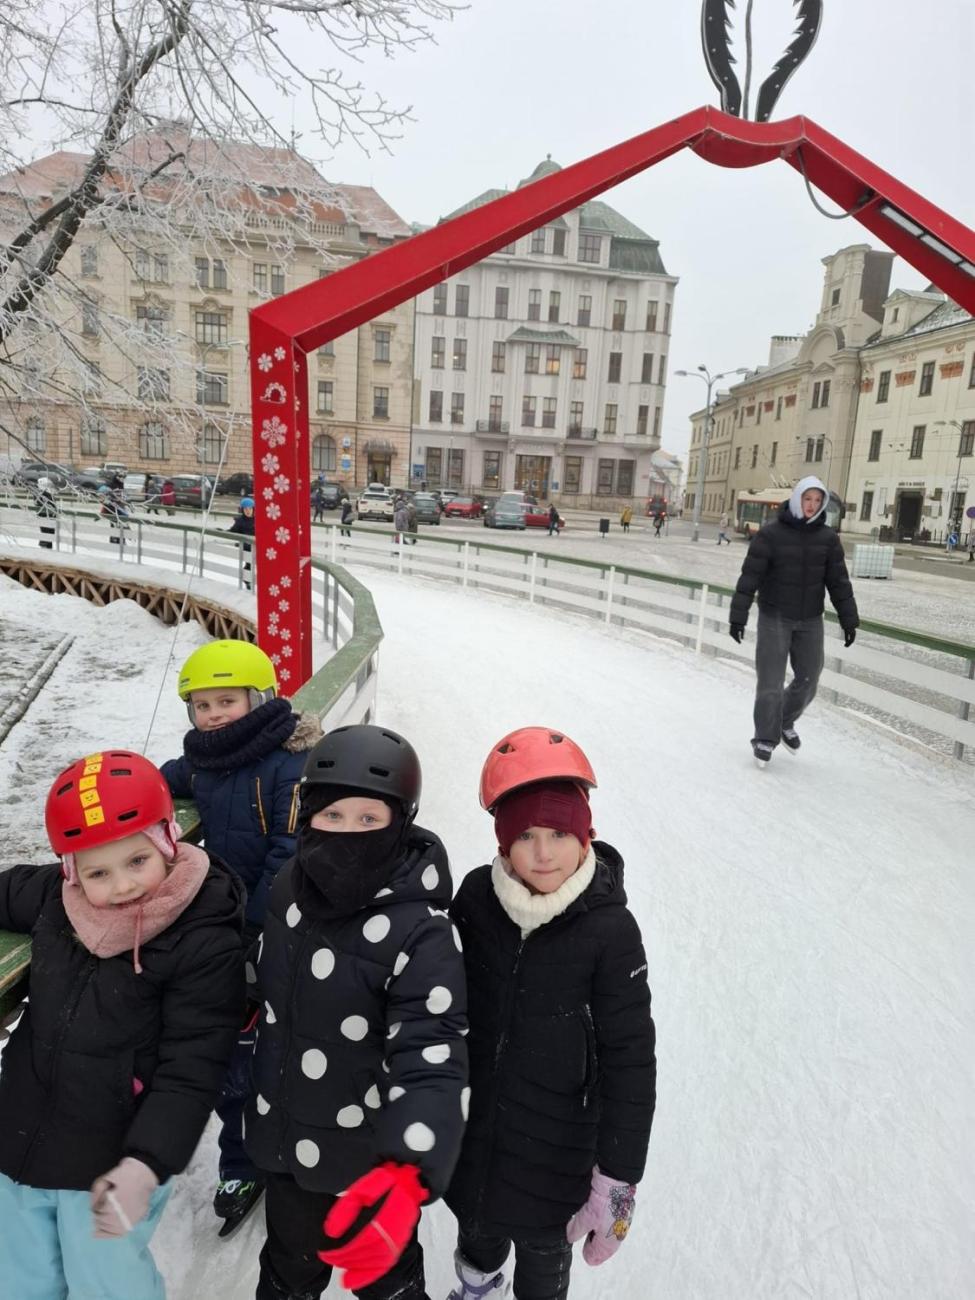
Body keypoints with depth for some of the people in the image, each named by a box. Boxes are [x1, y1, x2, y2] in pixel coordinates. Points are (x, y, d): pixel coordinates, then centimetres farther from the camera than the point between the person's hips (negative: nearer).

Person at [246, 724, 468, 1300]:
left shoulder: (421, 932, -30)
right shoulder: (290, 889, -10)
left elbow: (432, 1061, -35)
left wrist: (405, 1176, -48)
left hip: (372, 1162, -5)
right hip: (285, 1145, 5)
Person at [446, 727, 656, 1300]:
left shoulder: (611, 929, -24)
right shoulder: (477, 895, -16)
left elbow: (630, 1060, -16)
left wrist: (618, 1178, -14)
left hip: (554, 1144, -3)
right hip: (470, 1124, 3)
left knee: (543, 1246, 22)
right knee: (476, 1221, 30)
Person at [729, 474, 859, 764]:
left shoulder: (828, 537, 2)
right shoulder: (770, 533, -10)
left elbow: (839, 581, 7)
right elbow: (750, 576, -11)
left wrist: (849, 620, 5)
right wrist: (738, 616, -13)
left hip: (811, 621, 4)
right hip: (774, 617, -4)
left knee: (808, 680, 9)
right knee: (771, 681, -1)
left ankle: (786, 722, 34)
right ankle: (766, 738, 14)